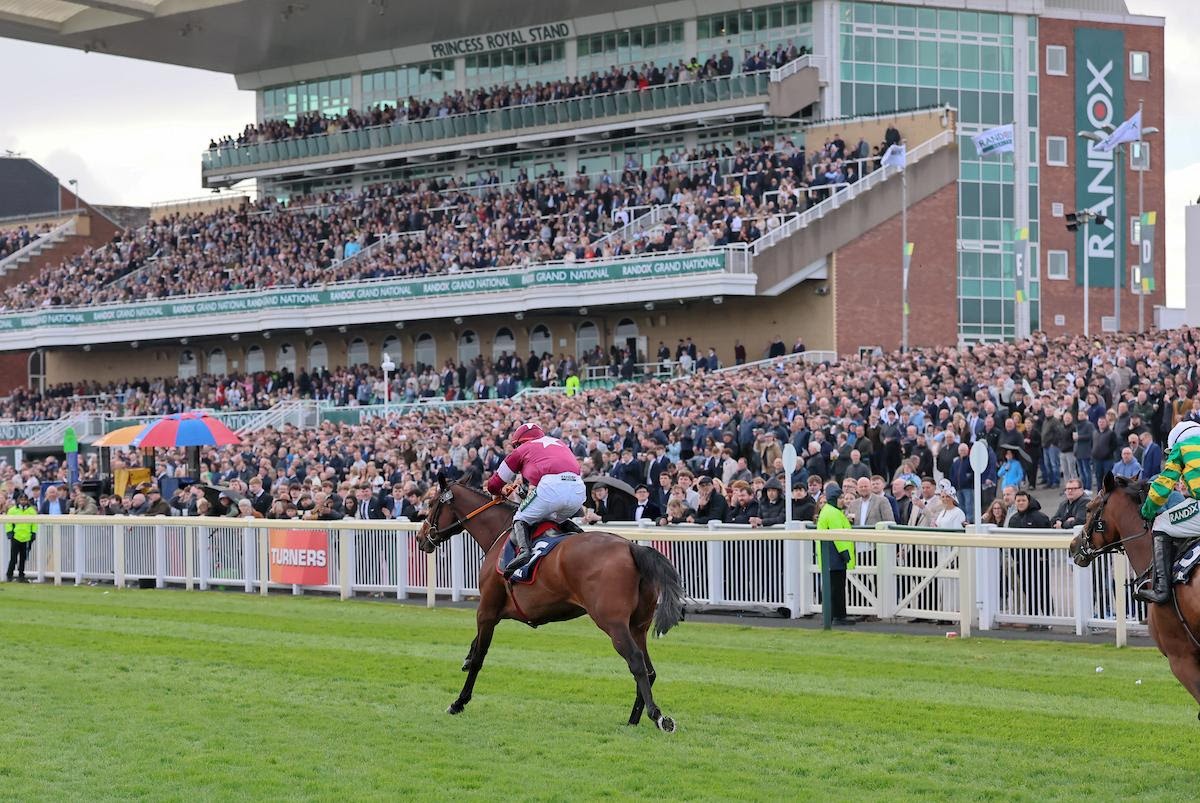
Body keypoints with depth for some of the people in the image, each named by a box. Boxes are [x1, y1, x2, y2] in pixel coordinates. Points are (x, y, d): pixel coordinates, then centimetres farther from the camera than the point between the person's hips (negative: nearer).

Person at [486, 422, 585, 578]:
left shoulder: (522, 450, 24)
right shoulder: (560, 443, 37)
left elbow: (494, 484, 29)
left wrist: (499, 494, 54)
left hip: (551, 487, -5)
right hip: (578, 490, 5)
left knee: (521, 519, 10)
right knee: (558, 518, 30)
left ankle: (524, 550, -16)